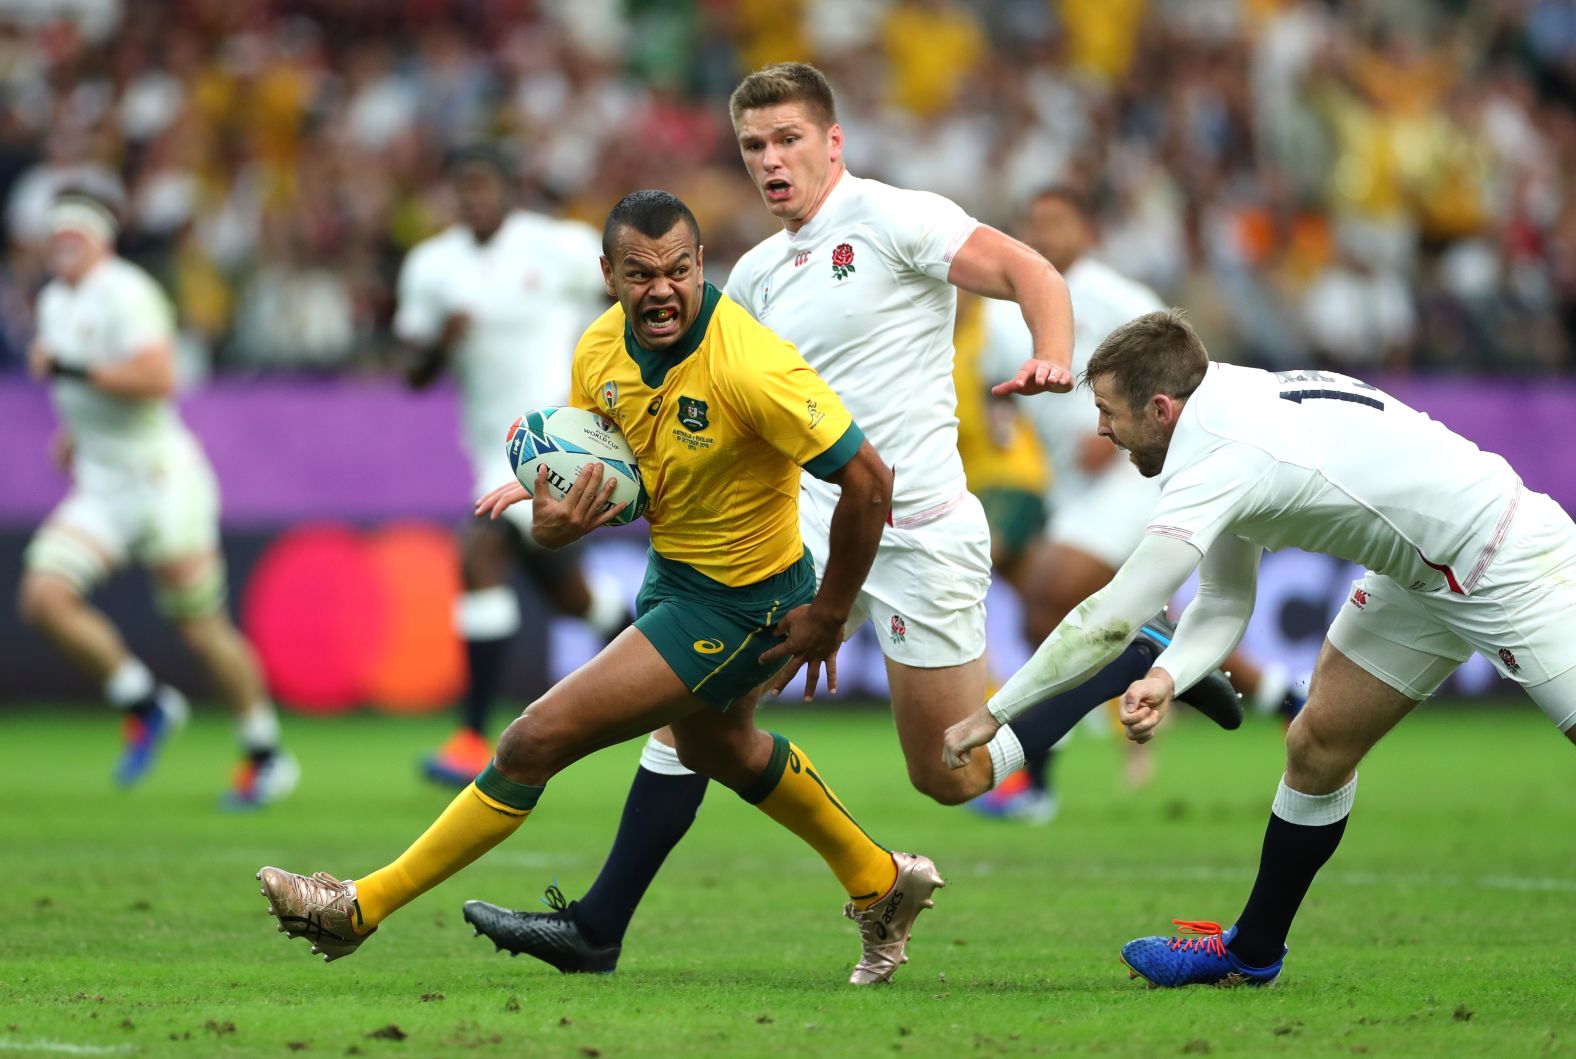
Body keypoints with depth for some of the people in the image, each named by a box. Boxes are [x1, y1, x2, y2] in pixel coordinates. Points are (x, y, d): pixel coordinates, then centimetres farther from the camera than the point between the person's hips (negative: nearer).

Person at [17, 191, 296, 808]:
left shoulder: (124, 292, -15)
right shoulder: (54, 302, 13)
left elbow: (157, 378, -27)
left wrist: (71, 370, -24)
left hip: (161, 482, -8)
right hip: (100, 491, 8)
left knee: (200, 627, -2)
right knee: (44, 598, -12)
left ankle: (267, 756, 14)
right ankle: (145, 706, 5)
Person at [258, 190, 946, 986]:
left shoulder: (749, 368, -33)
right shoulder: (601, 352, -11)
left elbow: (868, 479, -28)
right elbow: (592, 472, 2)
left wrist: (828, 616, -19)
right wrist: (553, 522, -23)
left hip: (738, 607, -9)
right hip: (671, 568, 9)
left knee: (537, 741, -11)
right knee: (715, 749, 33)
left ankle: (365, 906, 2)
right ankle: (880, 884, 54)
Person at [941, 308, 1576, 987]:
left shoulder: (1221, 461, -26)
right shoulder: (1232, 410, 3)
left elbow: (1109, 621, -24)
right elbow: (1224, 605, 7)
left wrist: (992, 715, -16)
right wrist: (1166, 678, -13)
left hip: (1505, 564, -10)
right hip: (1420, 571, 10)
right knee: (1318, 744, 9)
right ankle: (1252, 951, 20)